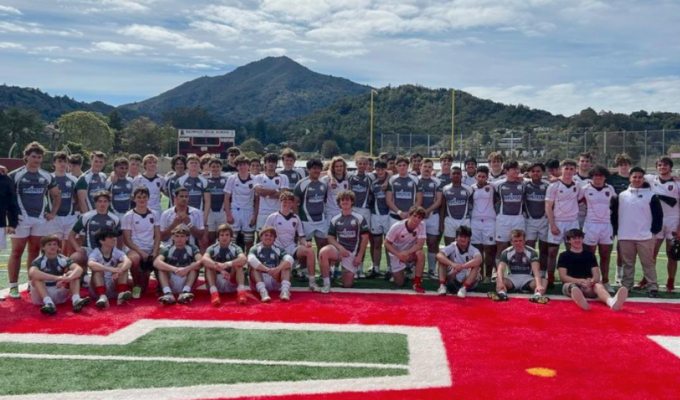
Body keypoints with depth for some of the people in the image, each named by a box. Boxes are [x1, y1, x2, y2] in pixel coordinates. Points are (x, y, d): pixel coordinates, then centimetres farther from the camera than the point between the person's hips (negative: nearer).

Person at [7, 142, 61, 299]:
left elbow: (57, 195, 20)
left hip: (40, 219, 4)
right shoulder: (15, 175, -4)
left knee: (35, 252, 10)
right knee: (17, 252, 0)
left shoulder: (47, 176, 9)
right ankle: (13, 286, 4)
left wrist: (53, 213, 9)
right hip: (21, 219, -4)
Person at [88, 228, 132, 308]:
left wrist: (119, 271, -45)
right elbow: (90, 264, -36)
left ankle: (122, 293, -30)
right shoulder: (95, 253, -13)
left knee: (122, 265, -17)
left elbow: (128, 262, -25)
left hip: (114, 289, 2)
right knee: (97, 269, -26)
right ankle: (102, 296, -38)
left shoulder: (117, 252, -5)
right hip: (98, 290, -2)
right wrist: (111, 269, -46)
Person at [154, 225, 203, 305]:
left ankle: (185, 292, -37)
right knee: (161, 267, -19)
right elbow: (156, 262, -22)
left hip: (186, 283, 0)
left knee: (195, 266, -20)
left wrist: (186, 269, -36)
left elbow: (201, 262, -18)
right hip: (170, 285, 0)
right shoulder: (168, 250, -2)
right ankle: (168, 293, -39)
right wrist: (174, 269, -36)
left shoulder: (192, 249, 0)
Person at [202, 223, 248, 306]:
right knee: (208, 265, -22)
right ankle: (214, 293, -40)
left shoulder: (235, 248, 0)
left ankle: (241, 292, -36)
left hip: (232, 284, 0)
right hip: (216, 284, 0)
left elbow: (244, 259, -23)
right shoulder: (212, 248, -1)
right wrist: (220, 269, -39)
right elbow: (204, 259, -24)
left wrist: (227, 264, -39)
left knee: (238, 264, -21)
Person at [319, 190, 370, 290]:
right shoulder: (335, 220, 7)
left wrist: (359, 256, -8)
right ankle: (326, 284, -23)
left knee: (347, 284, -5)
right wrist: (340, 247, -14)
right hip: (339, 249, 1)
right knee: (323, 252, -34)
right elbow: (331, 238, 5)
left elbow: (365, 238, -2)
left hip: (352, 253, -1)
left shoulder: (359, 218, 0)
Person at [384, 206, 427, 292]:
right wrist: (398, 254, -31)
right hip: (397, 254, -1)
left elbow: (420, 245, -23)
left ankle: (417, 283, -18)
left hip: (411, 253, 1)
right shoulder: (397, 227, -26)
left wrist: (406, 253, -38)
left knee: (421, 254, -33)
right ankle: (397, 273, 33)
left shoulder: (421, 225, -22)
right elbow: (387, 243, -17)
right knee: (400, 283, -3)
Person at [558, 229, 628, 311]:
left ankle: (612, 302, -70)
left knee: (599, 286, -32)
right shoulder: (564, 256, 12)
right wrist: (579, 281, -20)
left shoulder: (590, 254, 20)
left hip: (589, 285, 3)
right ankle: (580, 300, -80)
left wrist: (592, 281, -17)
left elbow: (597, 276, 10)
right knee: (573, 287, -39)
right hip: (570, 283, -2)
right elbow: (563, 276, -1)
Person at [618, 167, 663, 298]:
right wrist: (616, 231, 8)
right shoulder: (622, 195, 7)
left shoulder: (651, 195, 0)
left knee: (648, 263, 1)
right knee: (628, 264, 11)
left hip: (645, 236, -2)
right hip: (625, 237, 3)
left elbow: (658, 215, 1)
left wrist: (654, 232, -4)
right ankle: (626, 286, 18)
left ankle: (652, 287, 6)